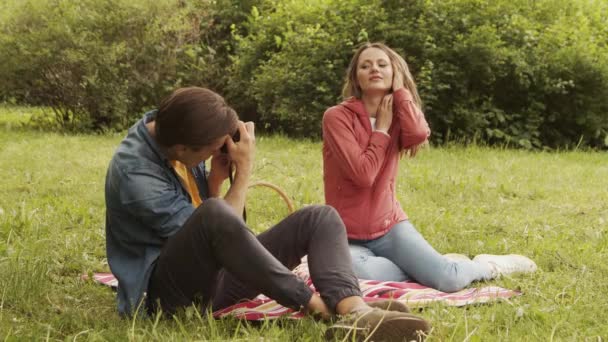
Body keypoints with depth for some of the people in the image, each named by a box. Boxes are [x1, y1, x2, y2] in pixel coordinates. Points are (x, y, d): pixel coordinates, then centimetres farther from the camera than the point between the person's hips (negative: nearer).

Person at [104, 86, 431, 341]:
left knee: (320, 218, -8)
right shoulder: (135, 174, -23)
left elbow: (219, 233, 9)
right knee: (214, 214, -40)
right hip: (167, 290, -9)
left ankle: (355, 312, -38)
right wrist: (244, 169, -14)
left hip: (213, 273, 9)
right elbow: (213, 222, -20)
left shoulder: (172, 131, 2)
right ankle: (318, 305, -29)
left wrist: (218, 173, -7)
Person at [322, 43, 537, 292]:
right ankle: (425, 267, -9)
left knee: (448, 280, -20)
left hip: (390, 227, 3)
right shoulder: (337, 117, -9)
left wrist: (400, 89, -9)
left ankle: (489, 266, 15)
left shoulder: (397, 117, 6)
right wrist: (382, 128, -10)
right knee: (359, 275, -38)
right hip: (347, 237, -3)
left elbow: (419, 134, -21)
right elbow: (363, 174, -20)